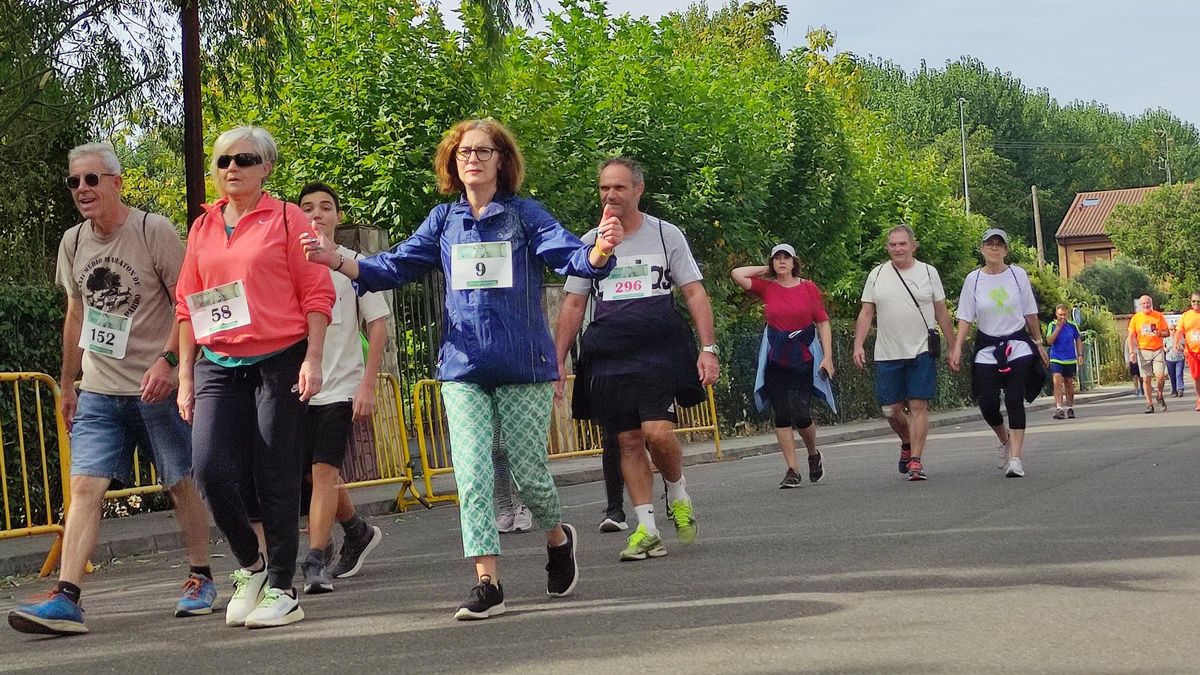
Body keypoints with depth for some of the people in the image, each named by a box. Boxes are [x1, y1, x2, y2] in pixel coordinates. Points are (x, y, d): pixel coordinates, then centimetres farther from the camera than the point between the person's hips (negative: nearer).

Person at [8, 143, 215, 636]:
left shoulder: (154, 231, -9)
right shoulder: (72, 243, 8)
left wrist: (167, 360, -21)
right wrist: (67, 384, 21)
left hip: (158, 386, -4)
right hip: (99, 391, 4)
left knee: (181, 483, 5)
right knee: (85, 486, -8)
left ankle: (201, 579, 22)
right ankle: (66, 599, -14)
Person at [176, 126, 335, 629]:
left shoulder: (286, 218, 1)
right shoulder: (202, 227, 13)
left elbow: (317, 294, -2)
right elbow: (187, 306, 16)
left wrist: (312, 360, -11)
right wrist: (185, 375, 11)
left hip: (279, 361, -4)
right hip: (218, 366, 4)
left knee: (276, 479, -1)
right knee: (211, 468, -11)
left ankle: (282, 590, 10)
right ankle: (250, 565, 12)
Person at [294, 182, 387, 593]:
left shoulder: (354, 264, -1)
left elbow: (378, 326, -2)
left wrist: (367, 386, -8)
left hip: (340, 387, -3)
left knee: (323, 470, -12)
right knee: (320, 474, 11)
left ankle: (315, 563, -11)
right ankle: (359, 531, 35)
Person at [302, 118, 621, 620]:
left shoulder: (525, 215, -2)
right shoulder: (444, 221, 8)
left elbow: (570, 254, -15)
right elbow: (394, 267, 8)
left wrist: (601, 250, -37)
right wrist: (337, 261, -6)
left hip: (523, 368, -2)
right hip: (463, 368, 3)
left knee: (528, 472, 3)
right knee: (471, 473, -6)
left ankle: (558, 539, 34)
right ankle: (488, 584, -3)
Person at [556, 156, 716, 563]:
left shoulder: (666, 235, 5)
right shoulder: (589, 243, 10)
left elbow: (694, 293, 3)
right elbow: (572, 306, 13)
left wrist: (708, 349, -7)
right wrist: (558, 360, 5)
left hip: (661, 351, -3)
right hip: (607, 358, 3)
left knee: (658, 432, -18)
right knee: (628, 441, 1)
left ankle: (678, 493, 11)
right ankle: (646, 529, 7)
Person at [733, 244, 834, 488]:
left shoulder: (808, 288, 2)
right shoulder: (766, 287, 4)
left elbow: (823, 322, 3)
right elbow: (737, 274, -7)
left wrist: (827, 357, -4)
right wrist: (765, 270, 4)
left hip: (804, 359, -2)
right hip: (775, 361, 2)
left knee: (801, 414, -8)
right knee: (781, 416, 0)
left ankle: (814, 454, 22)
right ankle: (792, 471, 6)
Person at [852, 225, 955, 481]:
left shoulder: (928, 272, 4)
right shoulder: (877, 275, 6)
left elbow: (942, 312, 9)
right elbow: (866, 313, 8)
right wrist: (858, 345, -3)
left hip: (922, 352, -2)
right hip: (887, 354, 2)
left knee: (918, 406, -8)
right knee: (891, 409, 4)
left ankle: (916, 460, -5)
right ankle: (907, 443, 32)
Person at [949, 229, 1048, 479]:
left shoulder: (1018, 274, 1)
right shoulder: (973, 279, 1)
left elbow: (1030, 313, 9)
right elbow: (965, 318, 2)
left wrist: (1039, 343, 11)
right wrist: (957, 348, -7)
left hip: (1018, 345, -1)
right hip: (987, 348, 1)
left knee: (1014, 400, -12)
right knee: (987, 404, -4)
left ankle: (1015, 458, -11)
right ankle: (1005, 441, 25)